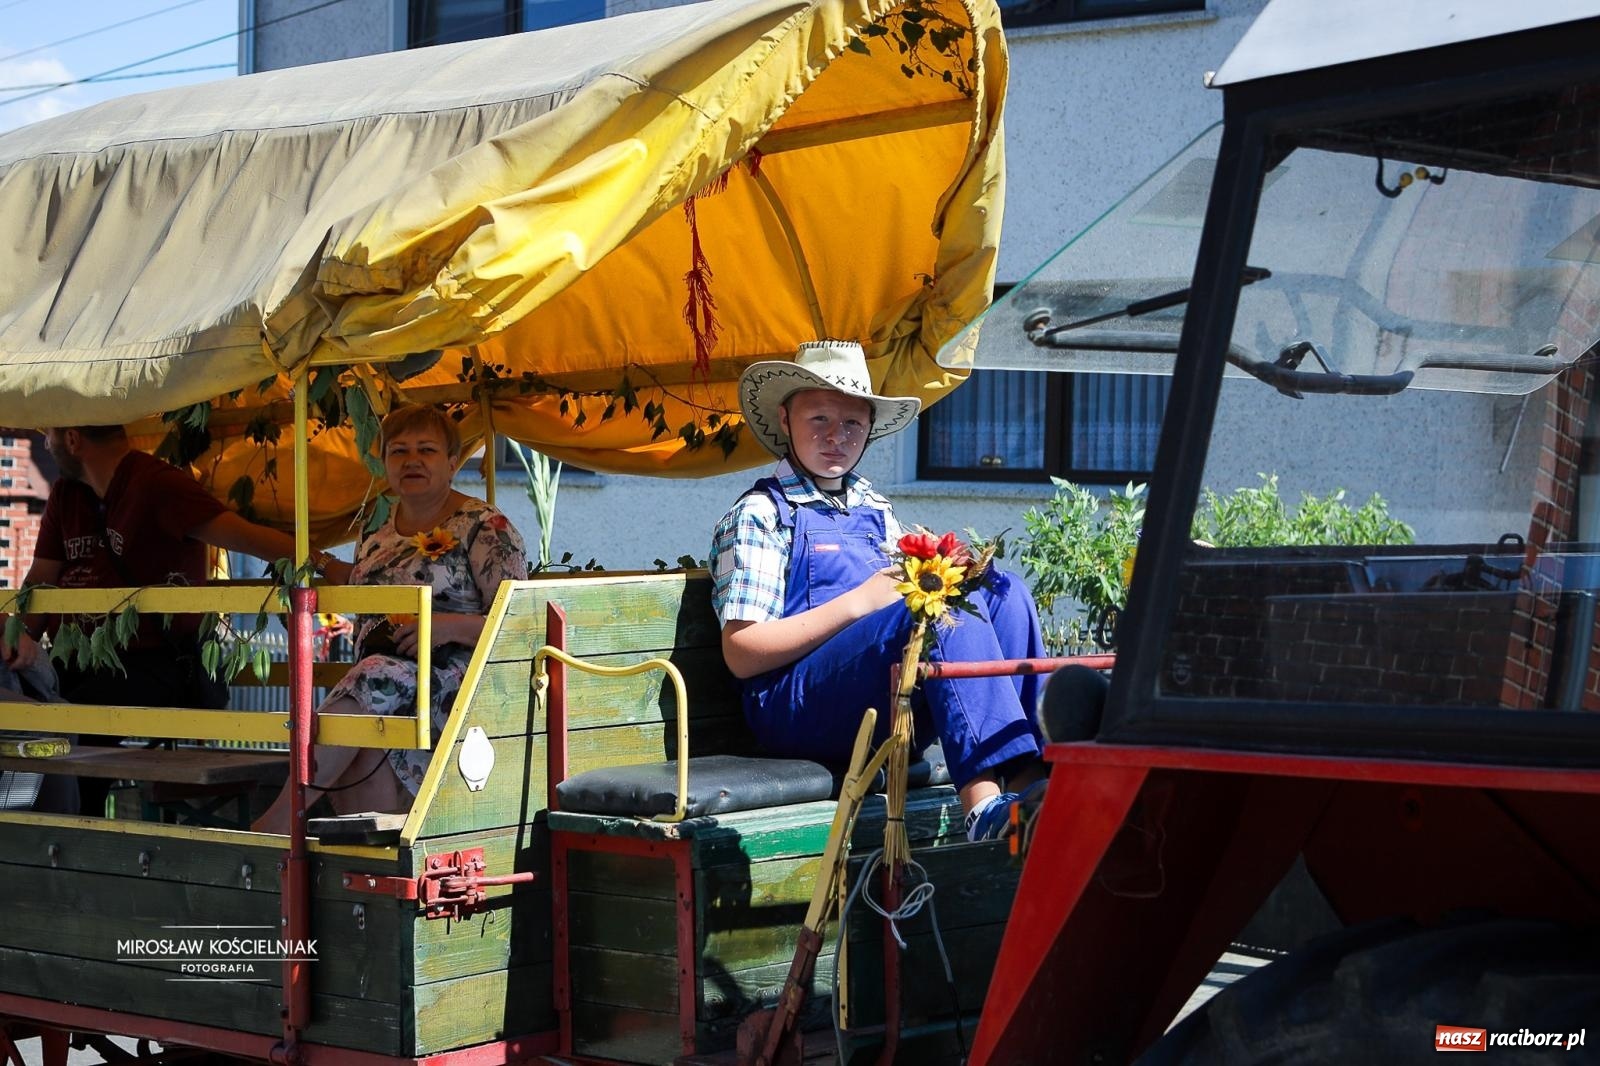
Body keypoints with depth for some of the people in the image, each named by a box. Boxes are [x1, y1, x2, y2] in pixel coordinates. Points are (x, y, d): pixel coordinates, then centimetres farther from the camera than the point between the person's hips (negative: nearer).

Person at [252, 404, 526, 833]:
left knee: (375, 680, -34)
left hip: (458, 686, -5)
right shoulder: (373, 543, 21)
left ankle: (279, 819, -33)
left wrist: (450, 625, -19)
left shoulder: (483, 527, 2)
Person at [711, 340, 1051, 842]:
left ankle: (1033, 775, -27)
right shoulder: (760, 514, 1)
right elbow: (742, 653, -8)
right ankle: (985, 803, -42)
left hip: (891, 710, 7)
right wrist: (858, 603, -15)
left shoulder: (875, 509, 23)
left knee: (1002, 590, -11)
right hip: (796, 706, -7)